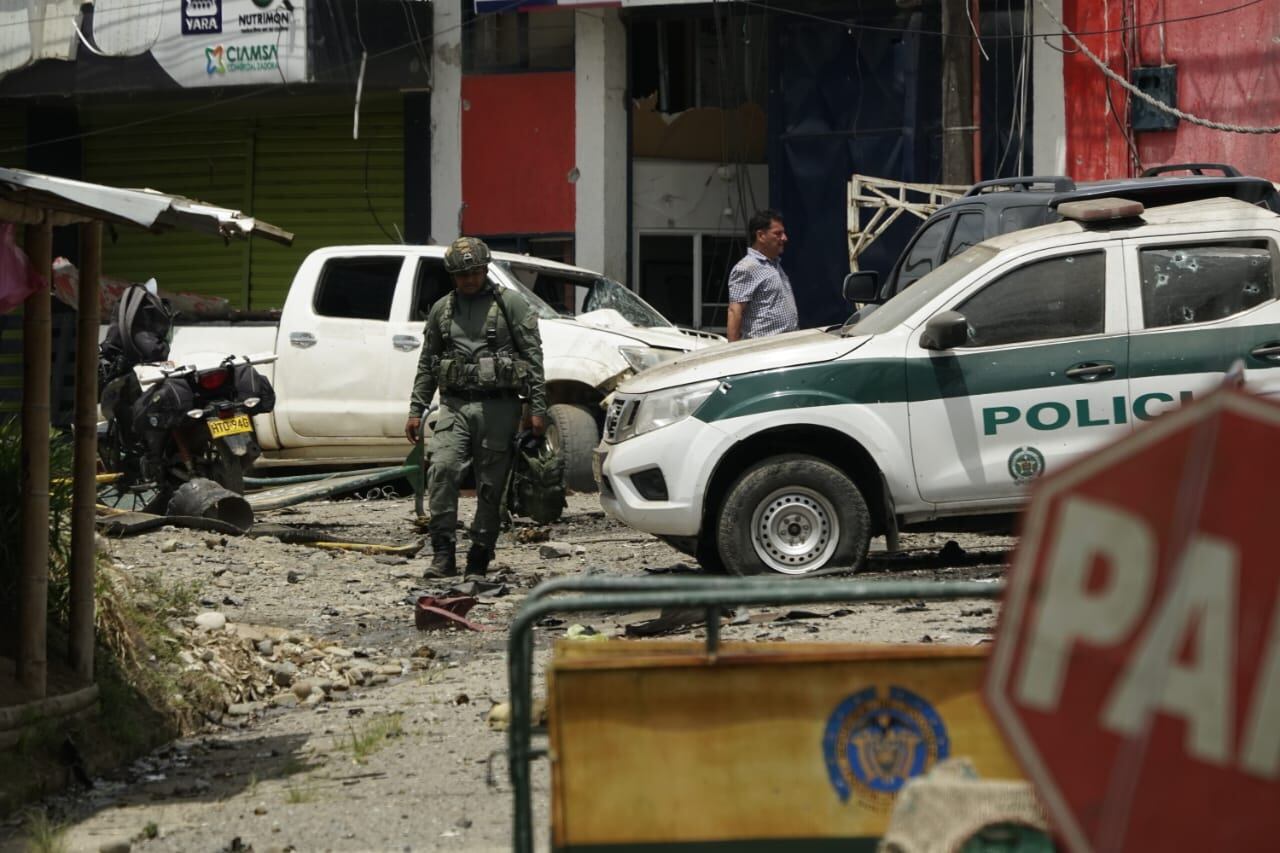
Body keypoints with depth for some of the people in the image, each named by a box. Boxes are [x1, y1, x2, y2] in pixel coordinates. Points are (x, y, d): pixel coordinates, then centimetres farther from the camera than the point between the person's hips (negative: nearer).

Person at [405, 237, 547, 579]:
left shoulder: (511, 304, 4)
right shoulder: (441, 310, 16)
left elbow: (533, 358, 2)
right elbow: (426, 364, 21)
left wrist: (538, 409, -4)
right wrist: (416, 409, 13)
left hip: (498, 407, -2)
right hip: (455, 405, 2)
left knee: (491, 486, 0)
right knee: (442, 469, -17)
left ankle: (479, 558, 10)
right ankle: (443, 555, -16)